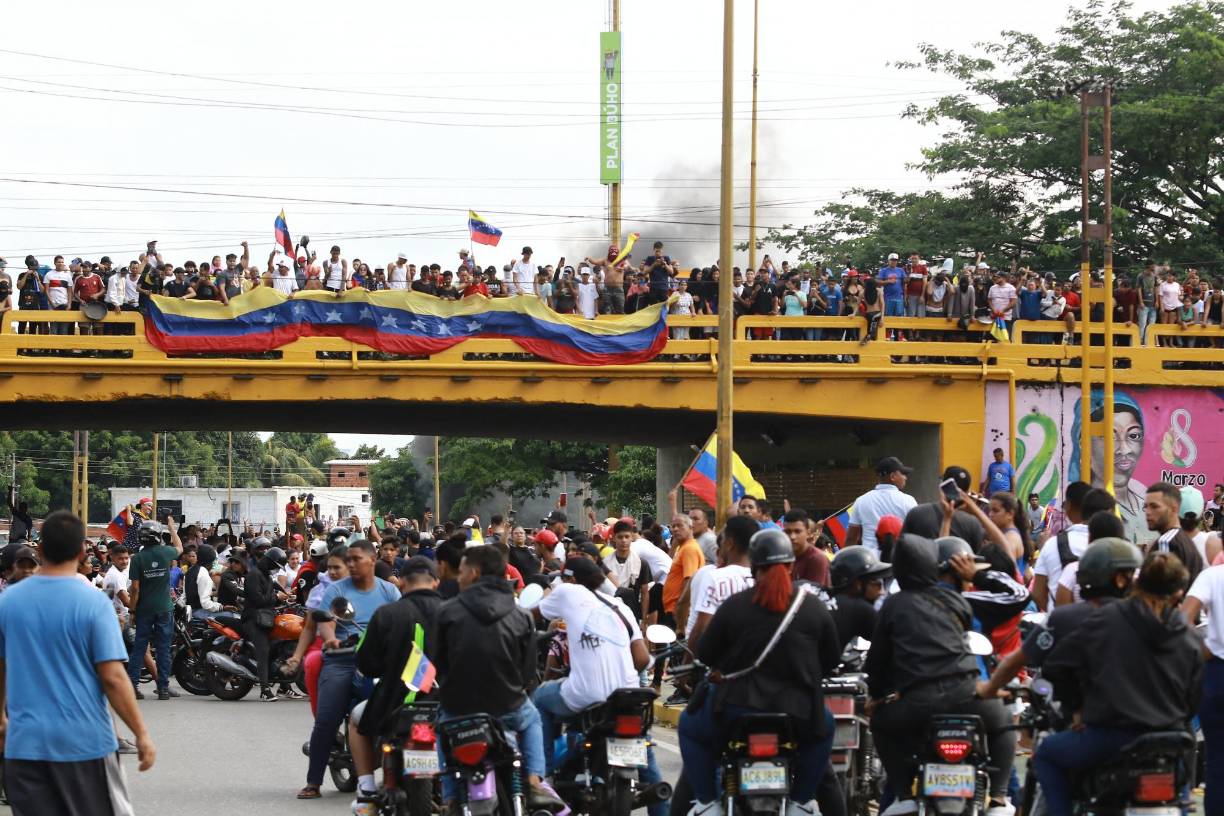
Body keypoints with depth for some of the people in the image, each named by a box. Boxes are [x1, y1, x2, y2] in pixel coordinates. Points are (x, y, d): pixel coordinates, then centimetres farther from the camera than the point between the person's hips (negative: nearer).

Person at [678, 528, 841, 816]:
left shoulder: (734, 605, -5)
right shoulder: (814, 607, 0)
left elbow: (705, 654, 2)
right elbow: (831, 661, 9)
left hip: (737, 708, -1)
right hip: (797, 714, 1)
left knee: (690, 727, 28)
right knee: (824, 727, 35)